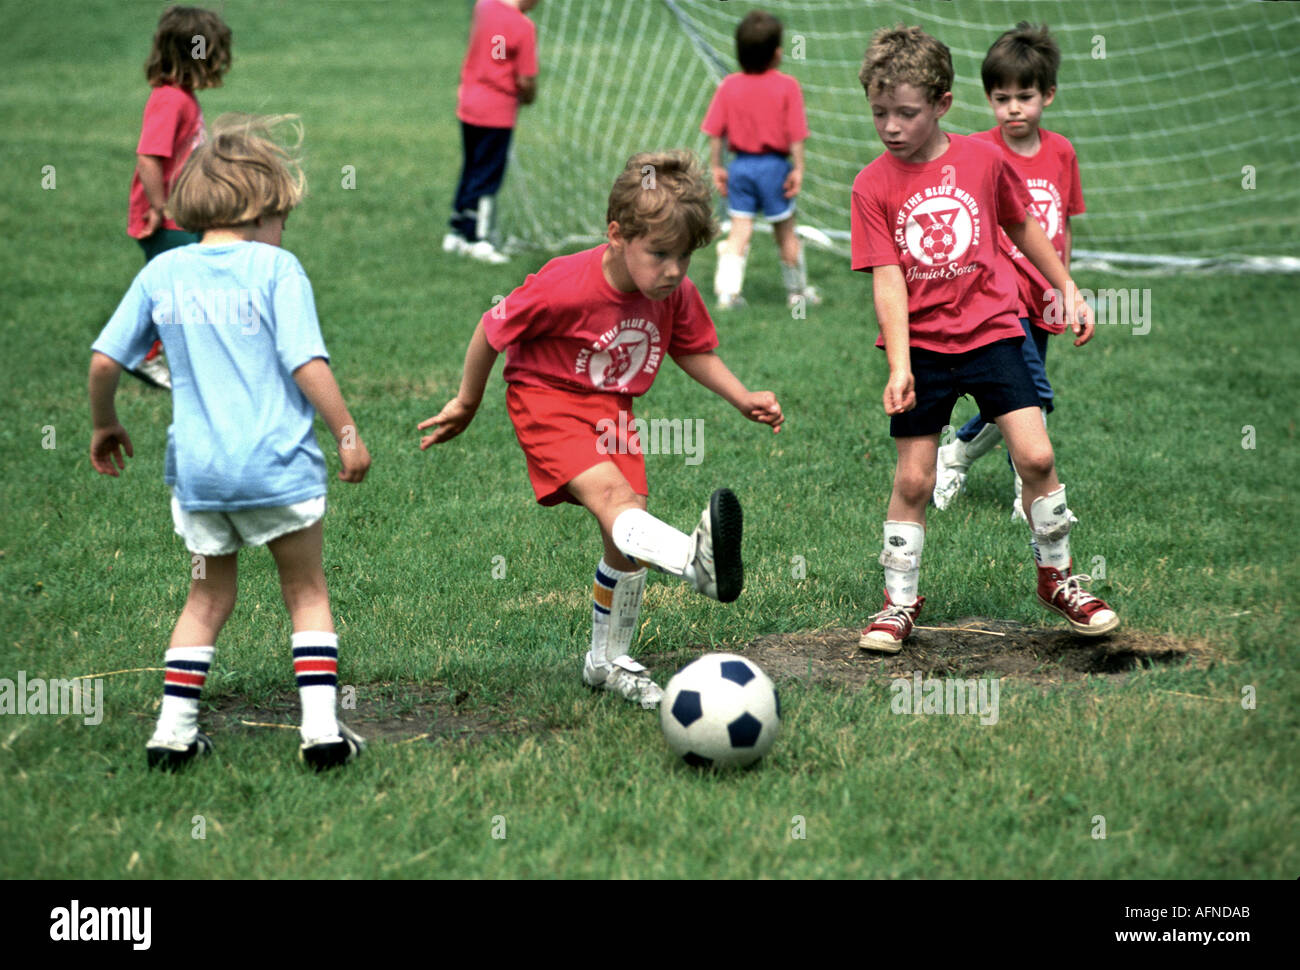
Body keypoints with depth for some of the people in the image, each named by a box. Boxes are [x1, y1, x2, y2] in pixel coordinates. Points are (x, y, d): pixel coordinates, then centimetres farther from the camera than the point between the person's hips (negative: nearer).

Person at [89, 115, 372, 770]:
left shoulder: (162, 273, 5)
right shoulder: (275, 268, -6)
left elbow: (103, 361, 6)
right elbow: (307, 364, -12)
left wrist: (104, 424, 22)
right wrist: (348, 435, -4)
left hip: (195, 468, 3)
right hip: (278, 464, -3)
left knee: (208, 598, 18)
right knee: (306, 594, 11)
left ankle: (173, 730, 12)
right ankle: (321, 730, 3)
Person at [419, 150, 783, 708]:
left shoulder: (676, 294, -10)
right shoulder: (563, 289, -27)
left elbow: (692, 350, 11)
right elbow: (493, 329, -12)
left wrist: (742, 398, -2)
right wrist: (466, 405, 0)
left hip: (612, 409, 6)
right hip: (548, 402, -6)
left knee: (626, 540, 1)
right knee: (610, 494, -31)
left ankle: (609, 661, 18)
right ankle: (695, 560, -59)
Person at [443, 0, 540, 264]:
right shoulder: (523, 27, -19)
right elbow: (526, 80, -18)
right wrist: (528, 97, 4)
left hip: (467, 104, 7)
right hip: (497, 113, -7)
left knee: (470, 171, 19)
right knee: (488, 178, 3)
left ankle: (456, 234, 26)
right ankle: (479, 241, 7)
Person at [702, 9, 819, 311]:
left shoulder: (728, 86, -3)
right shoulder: (787, 87, -10)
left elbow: (715, 132, -1)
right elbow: (796, 134, -12)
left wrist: (716, 167, 7)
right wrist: (798, 168, -6)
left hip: (740, 165, 2)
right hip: (774, 165, -2)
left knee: (739, 230, 7)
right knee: (785, 232, 11)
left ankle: (727, 291, -3)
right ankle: (797, 291, 23)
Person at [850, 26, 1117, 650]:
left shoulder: (983, 160, -3)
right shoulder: (873, 185, -7)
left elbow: (1022, 228, 15)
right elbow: (887, 279, -12)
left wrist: (1067, 290, 18)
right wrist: (899, 366, -20)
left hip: (991, 331, 1)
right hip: (920, 346, -1)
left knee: (1035, 455, -8)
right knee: (913, 479, 2)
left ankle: (1057, 576, 12)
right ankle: (899, 602, 17)